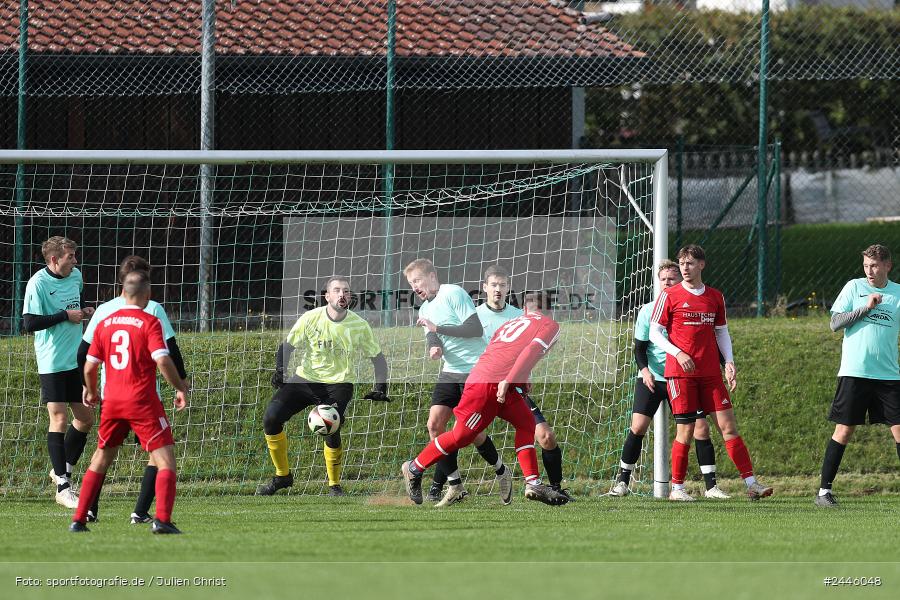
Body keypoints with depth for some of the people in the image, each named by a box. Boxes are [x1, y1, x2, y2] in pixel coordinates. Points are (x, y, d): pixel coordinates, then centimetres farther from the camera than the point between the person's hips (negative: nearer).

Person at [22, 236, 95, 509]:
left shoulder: (75, 276, 8)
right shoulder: (38, 284, -14)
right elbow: (30, 323, -20)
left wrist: (84, 311, 5)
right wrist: (66, 316, -19)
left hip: (76, 360, 7)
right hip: (52, 363, -7)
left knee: (85, 418, 10)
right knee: (59, 419, -7)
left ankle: (63, 470, 29)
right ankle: (63, 488, -4)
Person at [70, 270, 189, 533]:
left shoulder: (104, 324, 8)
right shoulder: (149, 323, -7)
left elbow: (90, 366, 10)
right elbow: (162, 360, -17)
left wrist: (91, 392, 28)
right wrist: (181, 388, -4)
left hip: (112, 401, 5)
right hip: (143, 402, -5)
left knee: (101, 460, 18)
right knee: (166, 459, -1)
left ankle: (79, 519, 15)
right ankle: (162, 519, -17)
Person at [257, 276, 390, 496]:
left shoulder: (359, 325, -6)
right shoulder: (310, 318, -7)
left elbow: (377, 357, 5)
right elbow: (288, 345, 4)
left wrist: (380, 388, -5)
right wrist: (280, 369, -13)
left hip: (338, 384, -2)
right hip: (305, 378, 2)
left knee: (330, 430, -26)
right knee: (271, 419, -15)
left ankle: (334, 485, -2)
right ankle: (282, 475, 6)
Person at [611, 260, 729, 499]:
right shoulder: (648, 311, 0)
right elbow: (640, 347, 1)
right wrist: (644, 370, -18)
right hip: (651, 379, -1)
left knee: (700, 427, -6)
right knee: (638, 427, -10)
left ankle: (711, 486, 1)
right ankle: (622, 481, 2)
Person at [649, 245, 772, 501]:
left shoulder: (715, 297, 11)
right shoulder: (669, 296, 0)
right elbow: (655, 333, 0)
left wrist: (729, 362, 4)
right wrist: (678, 353, -14)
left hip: (710, 374, 3)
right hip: (679, 372, -3)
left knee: (728, 426, -2)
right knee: (685, 431, -5)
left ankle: (751, 483, -3)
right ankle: (676, 488, 6)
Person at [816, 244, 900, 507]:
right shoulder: (854, 287, 4)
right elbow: (835, 323, -3)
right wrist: (865, 308, -12)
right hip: (854, 374, -2)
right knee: (844, 429, -3)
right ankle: (824, 490, 4)